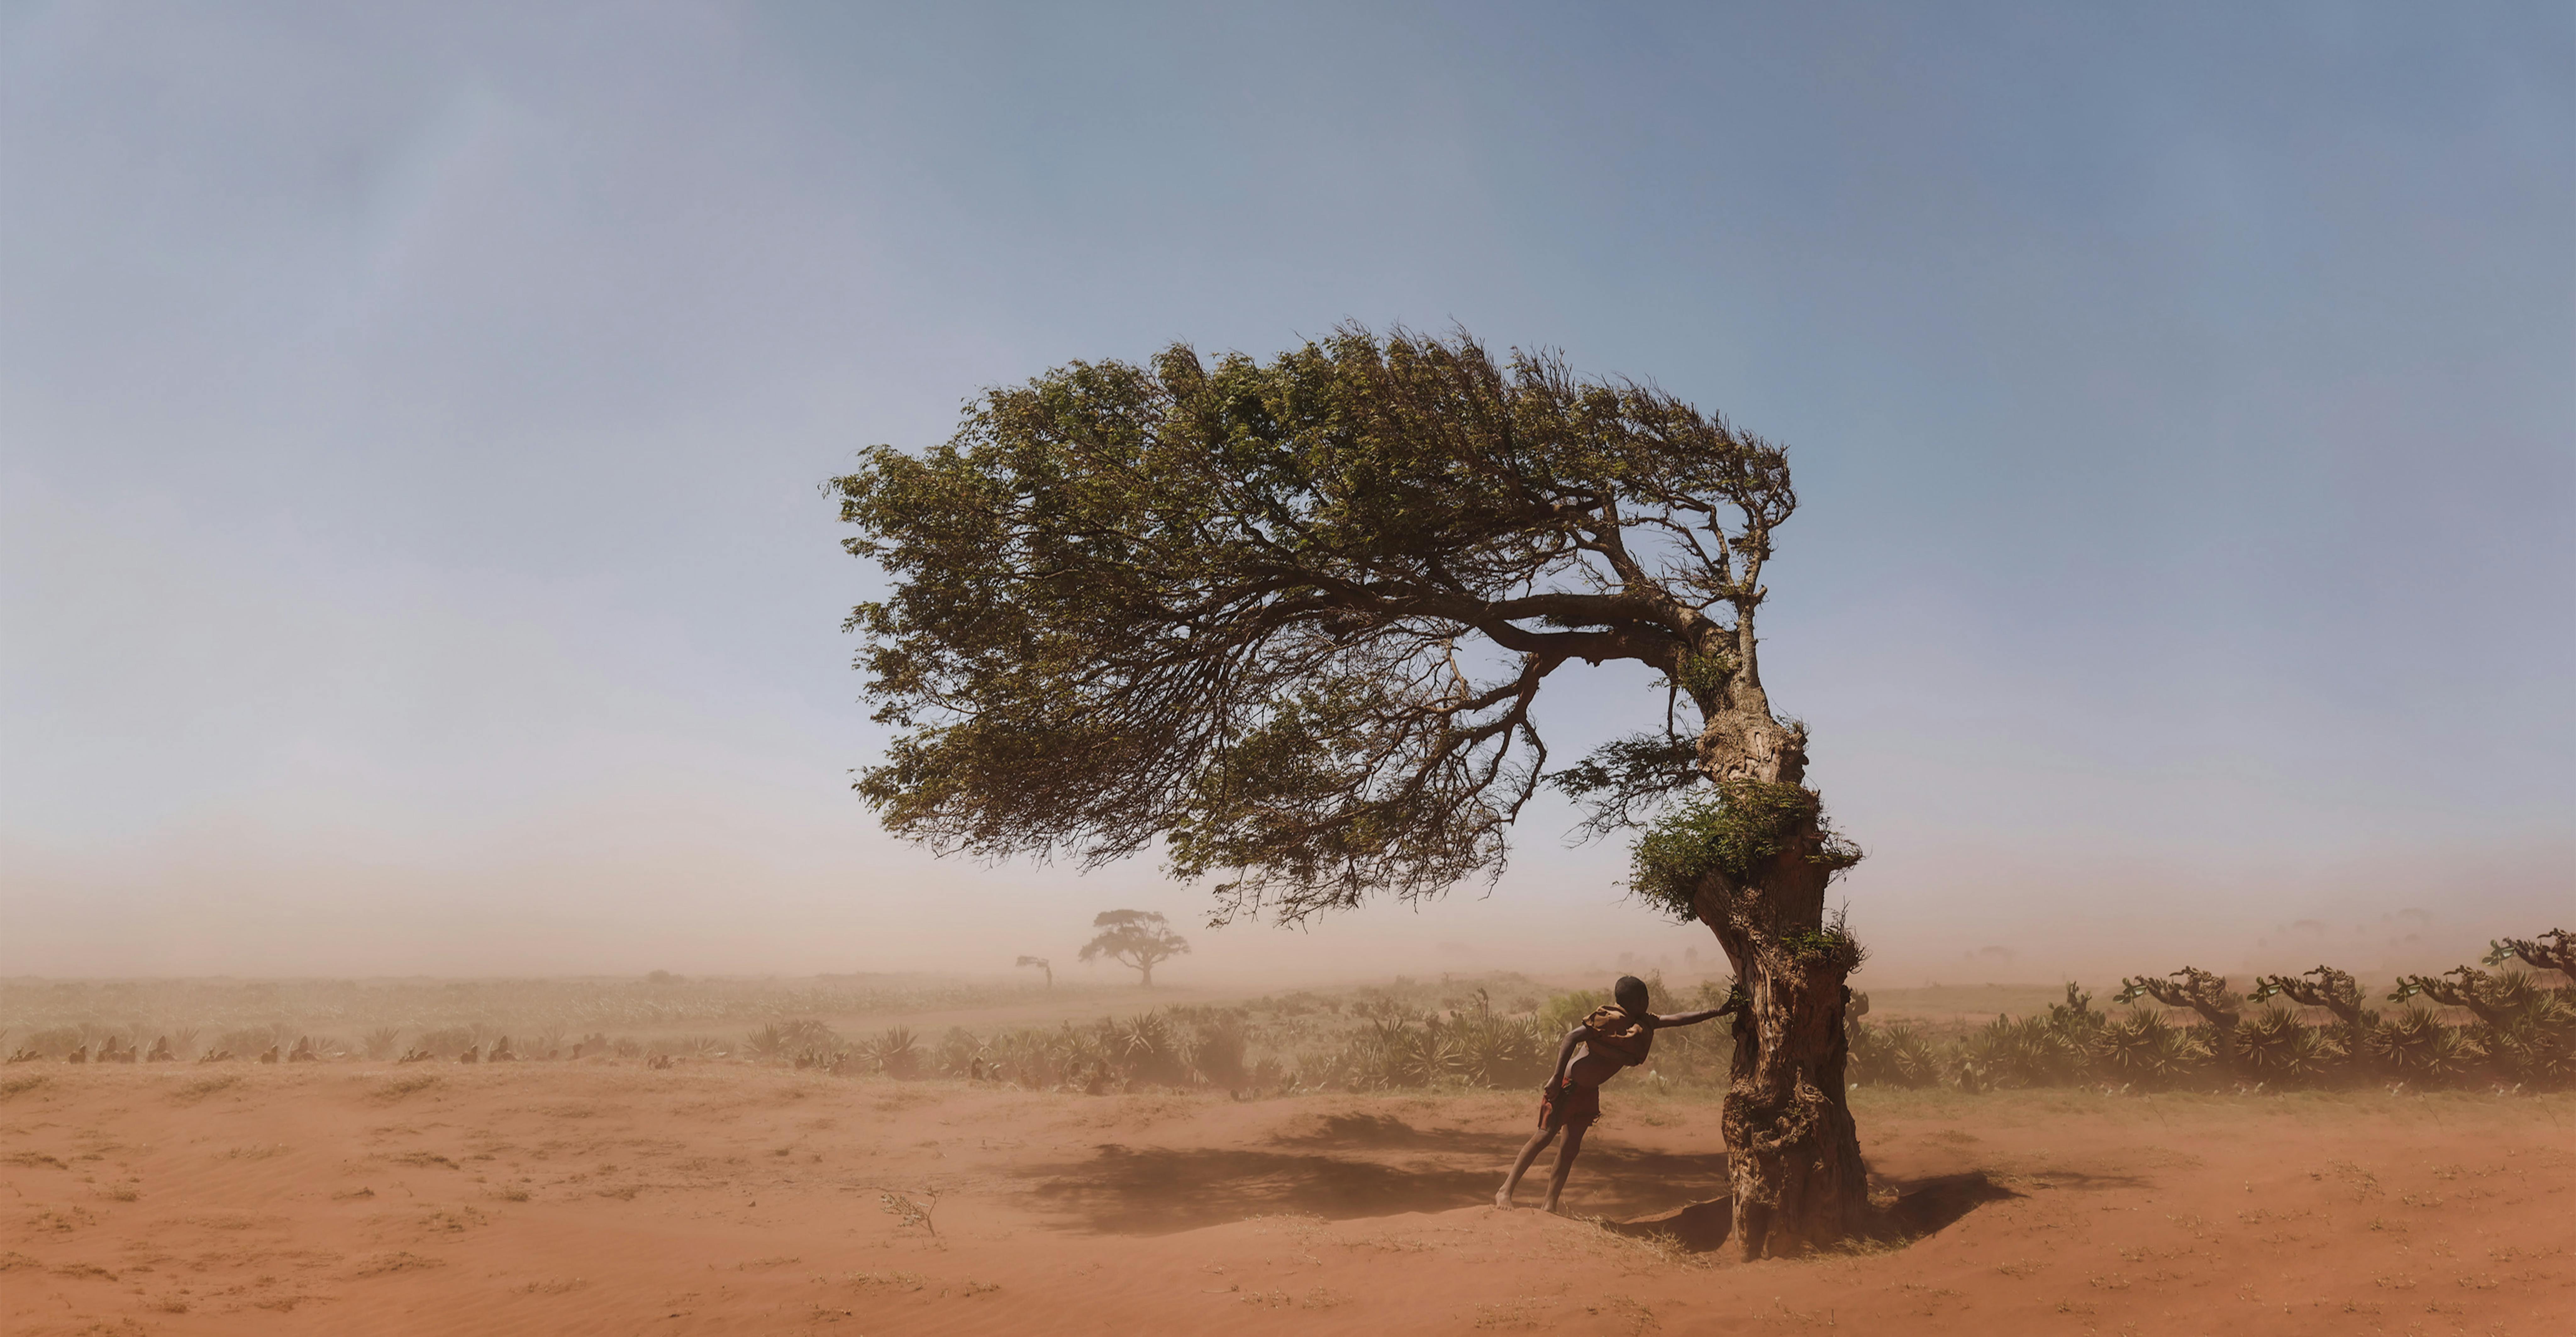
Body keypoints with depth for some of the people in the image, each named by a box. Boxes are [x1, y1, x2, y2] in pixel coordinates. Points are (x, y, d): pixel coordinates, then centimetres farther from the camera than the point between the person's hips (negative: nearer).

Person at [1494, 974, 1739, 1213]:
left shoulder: (1643, 1023, 6)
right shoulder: (1610, 1019, -21)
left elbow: (1678, 1019, 12)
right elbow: (1573, 1037, -25)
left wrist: (1719, 1012, 9)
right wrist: (1557, 1078, -27)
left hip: (1589, 1091, 8)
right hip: (1568, 1085, -8)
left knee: (1572, 1147, 5)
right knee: (1545, 1135, -13)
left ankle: (1550, 1206, 8)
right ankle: (1505, 1191, -6)